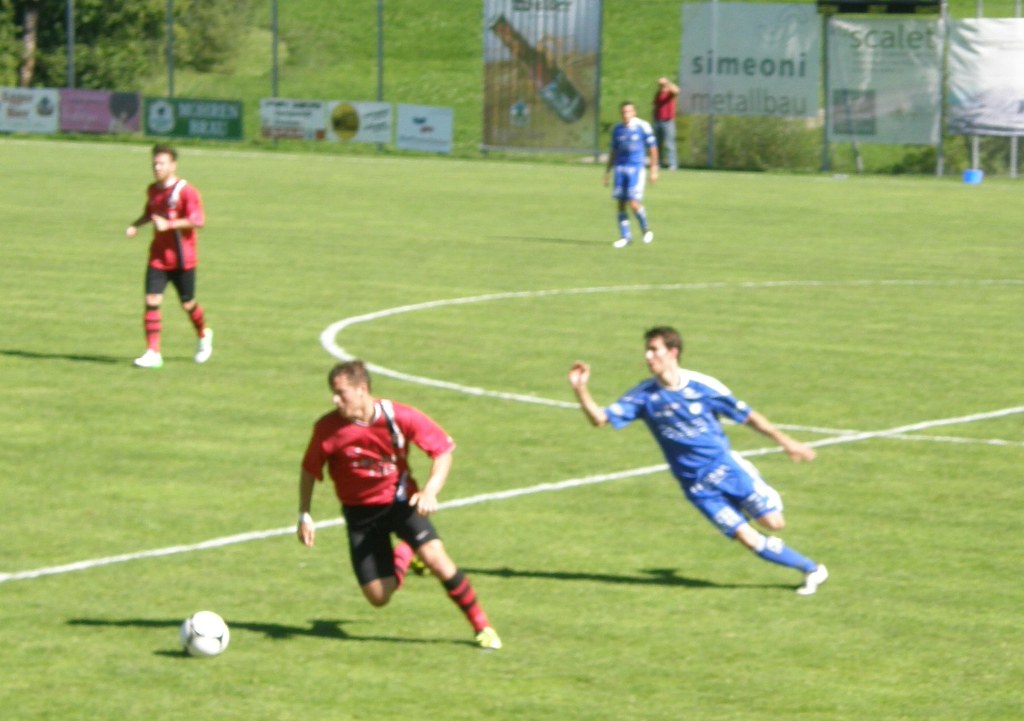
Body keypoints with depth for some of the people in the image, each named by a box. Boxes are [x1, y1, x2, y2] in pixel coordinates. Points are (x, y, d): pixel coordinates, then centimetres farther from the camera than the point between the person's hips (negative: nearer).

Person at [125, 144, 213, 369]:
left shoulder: (186, 191, -13)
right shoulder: (152, 190, 8)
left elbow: (198, 221, -20)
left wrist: (168, 224, -27)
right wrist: (136, 225, 7)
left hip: (182, 259, -5)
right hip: (158, 257, 5)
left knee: (187, 304, 8)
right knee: (151, 301, -11)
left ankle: (203, 335, 39)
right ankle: (153, 353, -11)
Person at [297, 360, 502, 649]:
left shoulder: (400, 417, -19)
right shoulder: (328, 428, -16)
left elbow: (443, 449, -10)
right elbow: (309, 471, 0)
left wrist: (430, 491, -23)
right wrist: (304, 516, -2)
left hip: (400, 500, -1)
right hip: (360, 511, 1)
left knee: (437, 560, -24)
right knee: (378, 597, -2)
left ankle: (482, 626, -5)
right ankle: (402, 555, 33)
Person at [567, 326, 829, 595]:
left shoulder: (703, 386, -10)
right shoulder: (644, 395, -4)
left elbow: (748, 416, -1)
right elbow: (600, 418, -7)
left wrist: (786, 442, 3)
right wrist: (580, 389, -24)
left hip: (725, 468, -1)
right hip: (696, 487, 1)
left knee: (774, 523, -11)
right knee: (748, 538, -7)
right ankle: (810, 569, 9)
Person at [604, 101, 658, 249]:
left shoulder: (643, 126, -4)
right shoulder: (617, 129, 8)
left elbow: (652, 148, 0)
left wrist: (654, 169, -3)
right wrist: (608, 171, 17)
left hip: (636, 168, -4)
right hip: (620, 168, 4)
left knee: (633, 203, -12)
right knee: (621, 203, 1)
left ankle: (645, 229, 12)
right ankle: (625, 236, 10)